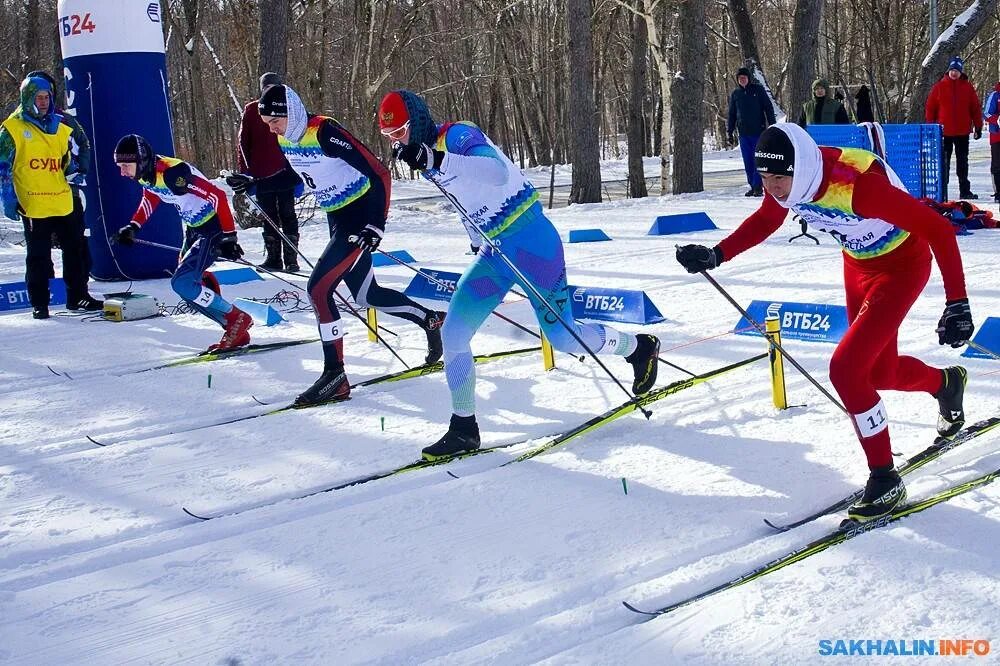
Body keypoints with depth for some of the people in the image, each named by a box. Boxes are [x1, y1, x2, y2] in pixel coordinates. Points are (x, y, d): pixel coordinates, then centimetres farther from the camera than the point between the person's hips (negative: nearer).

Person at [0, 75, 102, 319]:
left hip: (63, 203, 5)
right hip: (33, 205, -5)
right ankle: (39, 303, 10)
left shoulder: (60, 127, 14)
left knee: (75, 249, 9)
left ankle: (78, 296, 20)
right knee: (38, 257, 1)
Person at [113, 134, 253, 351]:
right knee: (187, 285, 8)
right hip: (193, 229, 10)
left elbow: (217, 195, -28)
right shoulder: (146, 173, -2)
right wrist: (133, 227, 10)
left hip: (214, 230, -10)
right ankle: (237, 332, 13)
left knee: (182, 282, -18)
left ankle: (237, 318, -7)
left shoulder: (171, 172, -29)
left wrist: (229, 236, -29)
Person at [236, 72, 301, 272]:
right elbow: (244, 142, 7)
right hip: (261, 174, 1)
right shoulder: (251, 110, 6)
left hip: (285, 172, -1)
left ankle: (291, 259, 2)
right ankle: (272, 258, 14)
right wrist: (244, 172, 1)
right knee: (269, 217, 8)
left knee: (287, 216, 0)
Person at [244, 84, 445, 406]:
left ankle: (335, 375, -9)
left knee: (318, 288, -16)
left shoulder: (325, 133, -24)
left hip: (361, 218, -9)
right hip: (338, 220, 9)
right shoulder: (285, 139, 0)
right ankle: (433, 321, 35)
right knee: (366, 295, 16)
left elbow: (380, 174, -24)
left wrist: (376, 226, -29)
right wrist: (253, 186, 11)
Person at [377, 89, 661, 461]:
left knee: (563, 337, -1)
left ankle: (639, 347, 26)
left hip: (532, 241, -8)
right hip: (494, 251, 8)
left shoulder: (458, 135, -15)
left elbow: (498, 172, -35)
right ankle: (464, 428, 9)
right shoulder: (432, 154, 10)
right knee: (454, 335, -3)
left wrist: (436, 162, -43)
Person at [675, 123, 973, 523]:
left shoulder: (858, 184, -38)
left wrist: (958, 304, -34)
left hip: (902, 266, -7)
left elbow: (938, 229, -32)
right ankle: (946, 383, 53)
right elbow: (765, 221, 4)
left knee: (845, 369, -19)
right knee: (879, 373, 19)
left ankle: (885, 480, -3)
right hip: (858, 263, 7)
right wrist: (717, 255, -9)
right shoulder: (787, 182, -19)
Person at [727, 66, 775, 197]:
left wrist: (772, 126, -3)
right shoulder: (735, 94, 11)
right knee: (748, 162, 4)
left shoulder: (758, 89, 2)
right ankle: (752, 186, 11)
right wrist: (730, 132, 11)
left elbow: (768, 108, 3)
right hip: (743, 133, 3)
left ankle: (758, 187, -6)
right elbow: (731, 115, 17)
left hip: (759, 132, -3)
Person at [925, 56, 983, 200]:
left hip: (963, 132, 2)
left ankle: (965, 191, 15)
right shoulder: (939, 87, -1)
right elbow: (930, 108, 2)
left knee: (963, 162, 9)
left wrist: (978, 127, 3)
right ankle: (942, 191, 8)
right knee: (944, 162, 4)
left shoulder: (967, 87, 3)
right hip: (944, 132, -2)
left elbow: (976, 108, 6)